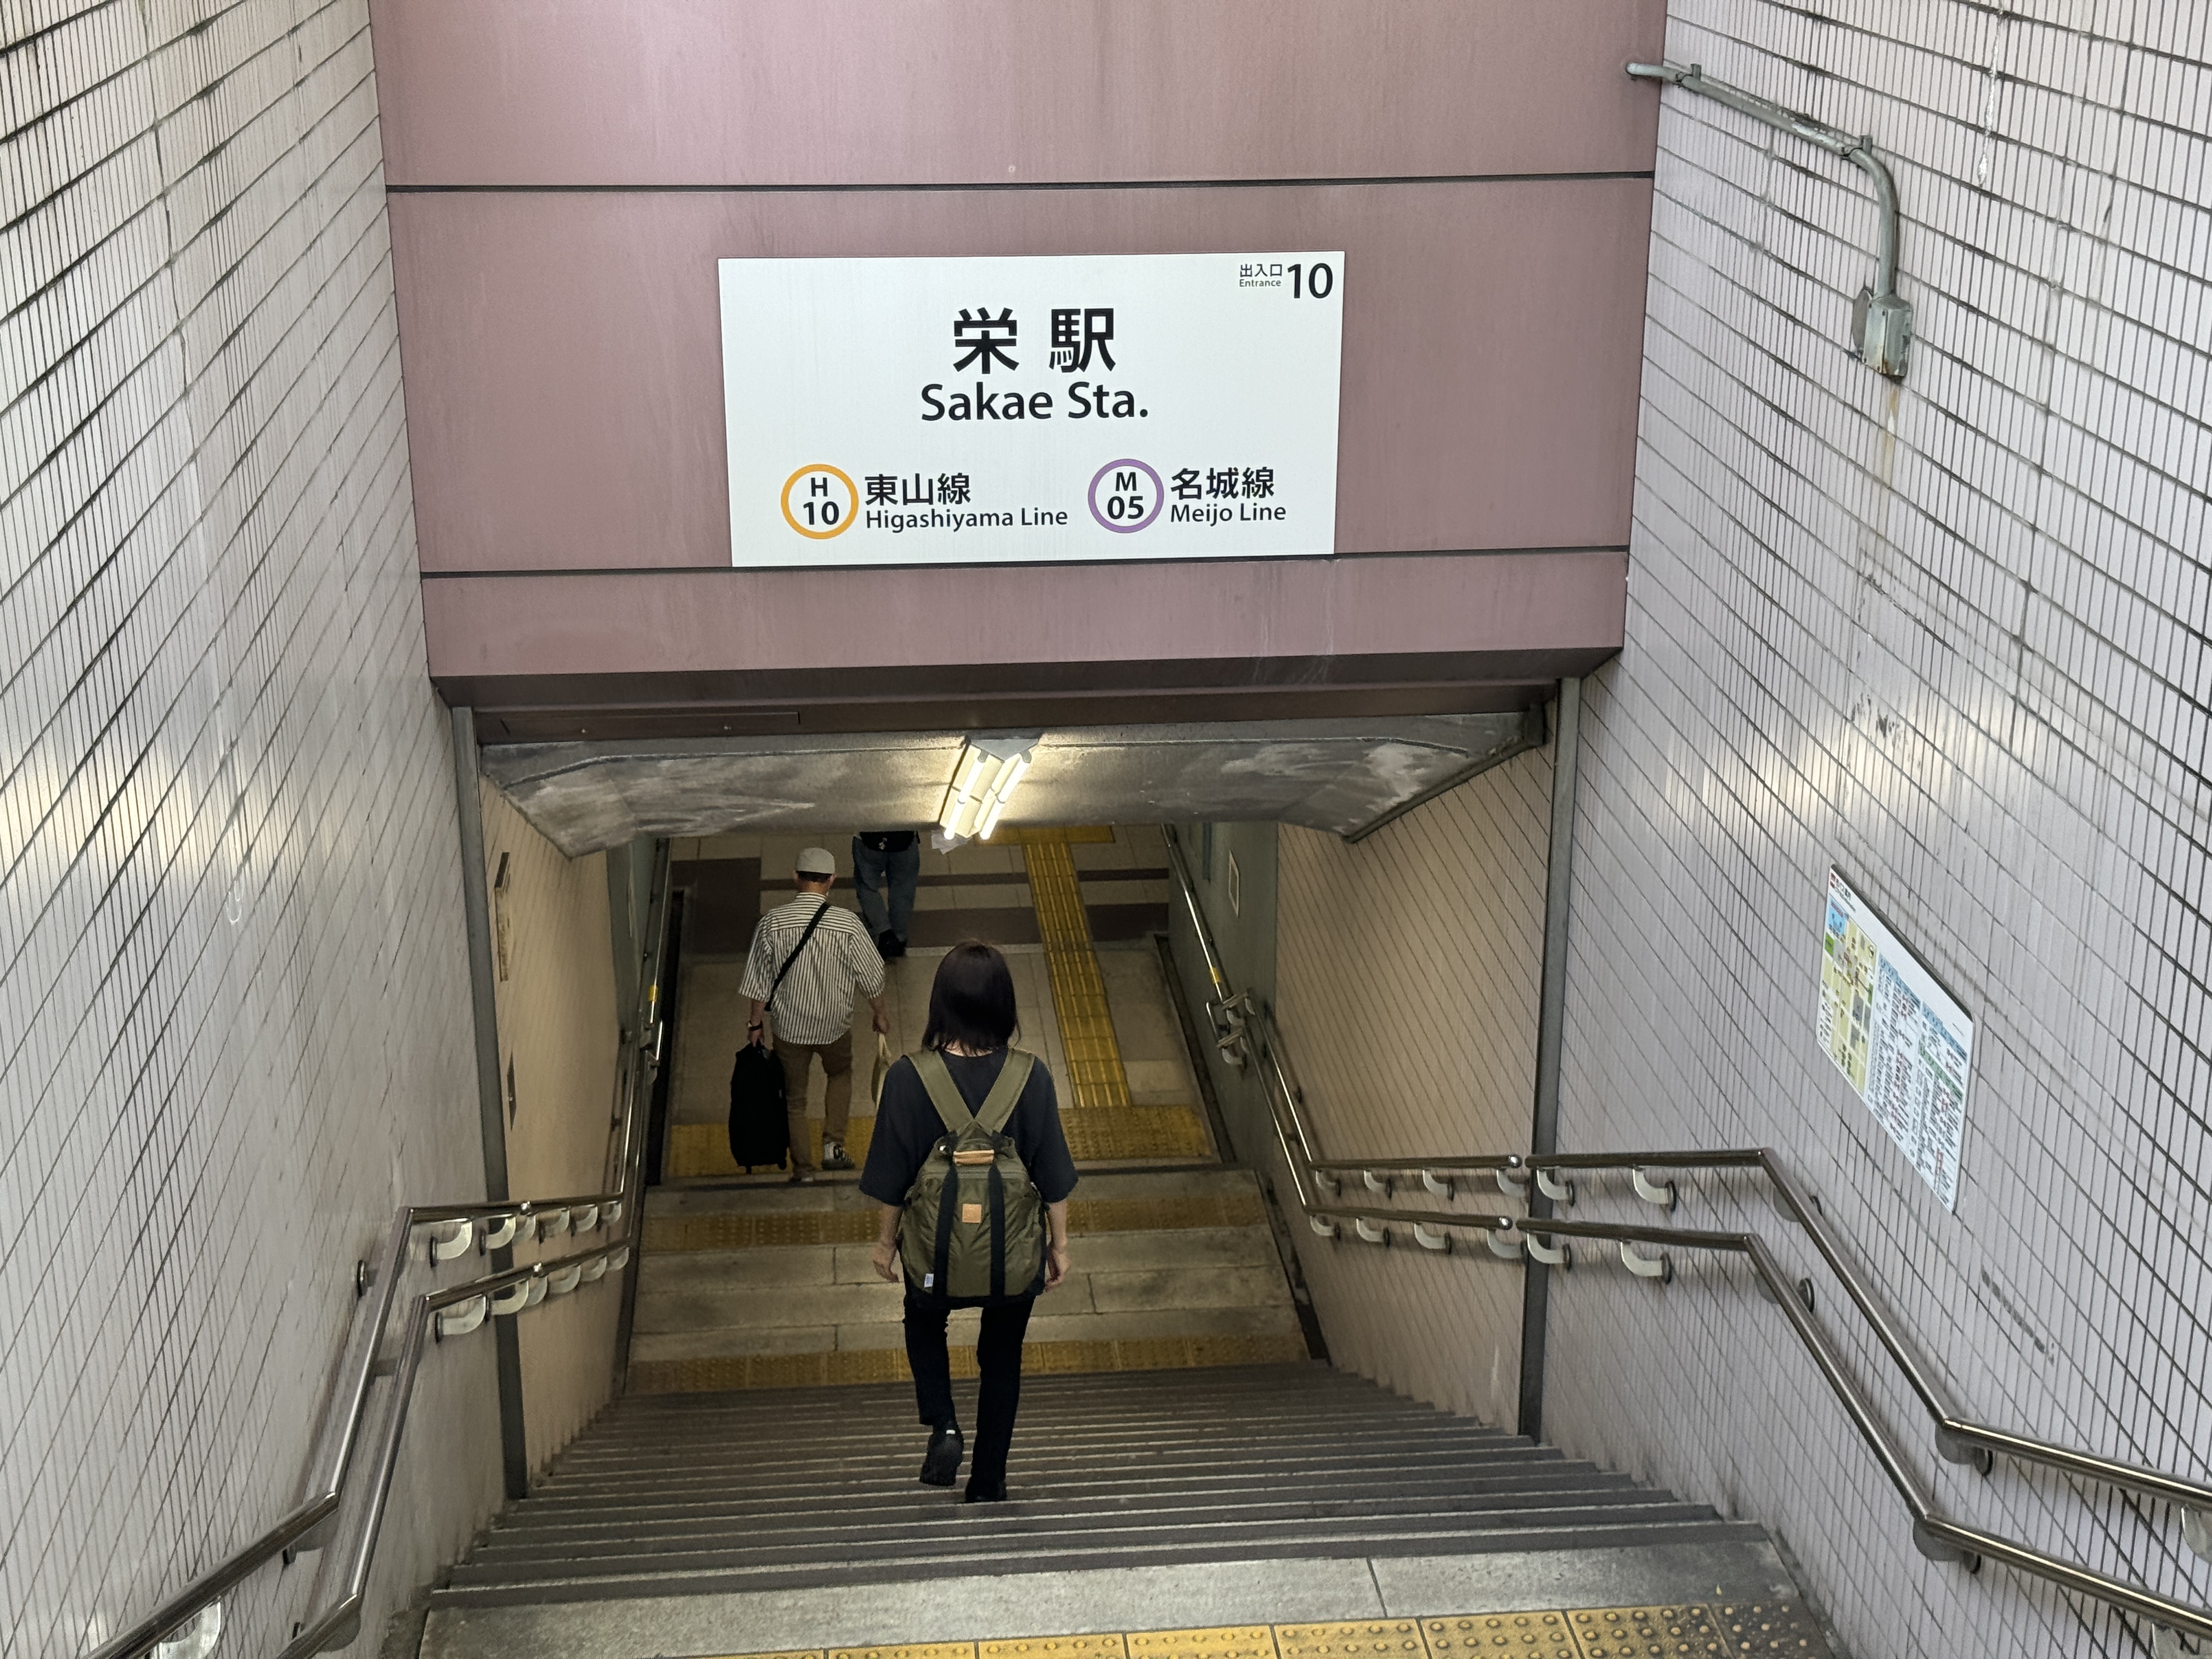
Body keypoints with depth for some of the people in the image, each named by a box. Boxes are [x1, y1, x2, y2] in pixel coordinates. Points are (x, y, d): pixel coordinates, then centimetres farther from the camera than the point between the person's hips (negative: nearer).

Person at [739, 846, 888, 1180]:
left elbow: (759, 980, -8)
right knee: (840, 1075, 29)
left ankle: (803, 1167, 23)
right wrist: (880, 1015, 10)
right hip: (835, 1024, 0)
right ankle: (833, 1145, 19)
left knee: (795, 1096, 17)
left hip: (789, 1026, 0)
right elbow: (871, 977, -7)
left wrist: (756, 1024, 5)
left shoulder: (772, 922, -15)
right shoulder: (848, 924, -17)